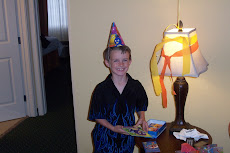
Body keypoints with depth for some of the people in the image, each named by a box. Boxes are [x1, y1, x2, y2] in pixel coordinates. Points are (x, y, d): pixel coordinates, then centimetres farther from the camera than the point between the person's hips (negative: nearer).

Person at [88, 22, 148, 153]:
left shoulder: (136, 86, -6)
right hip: (105, 138, -2)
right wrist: (113, 128, -20)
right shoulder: (101, 89, -13)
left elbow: (141, 107, 10)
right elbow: (97, 116, -8)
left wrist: (142, 119, -9)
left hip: (128, 137, 2)